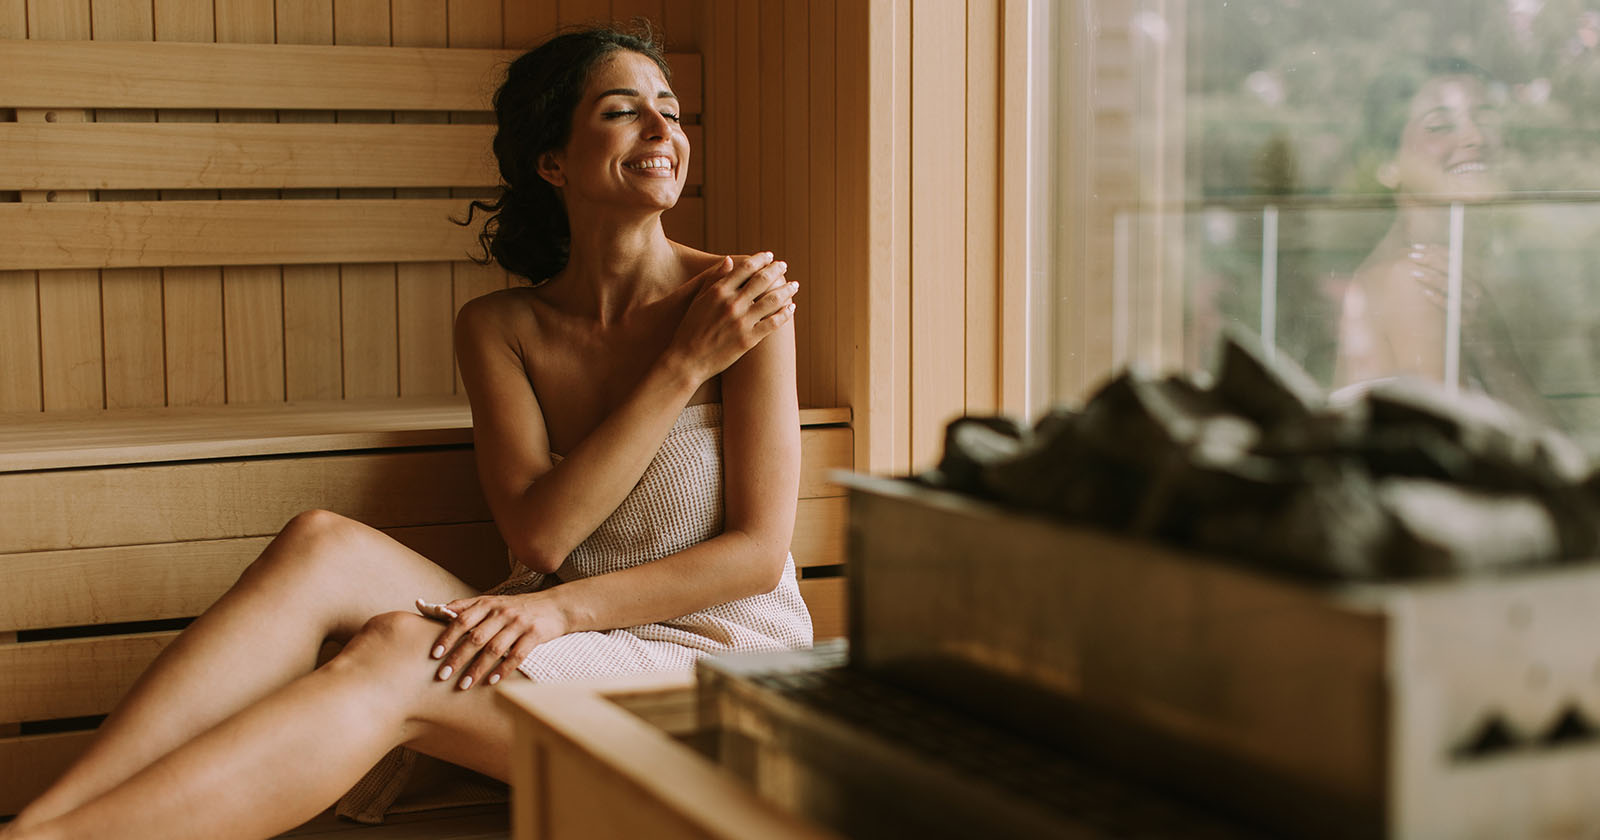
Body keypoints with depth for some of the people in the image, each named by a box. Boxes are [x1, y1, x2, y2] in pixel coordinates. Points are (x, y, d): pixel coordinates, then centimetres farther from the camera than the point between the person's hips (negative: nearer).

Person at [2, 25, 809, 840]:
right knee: (325, 545, -24)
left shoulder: (741, 299, -6)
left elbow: (758, 552, -8)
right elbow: (538, 535, -7)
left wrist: (563, 607, -20)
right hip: (561, 649, 4)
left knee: (398, 654, -30)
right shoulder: (498, 328, 6)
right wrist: (682, 367, -14)